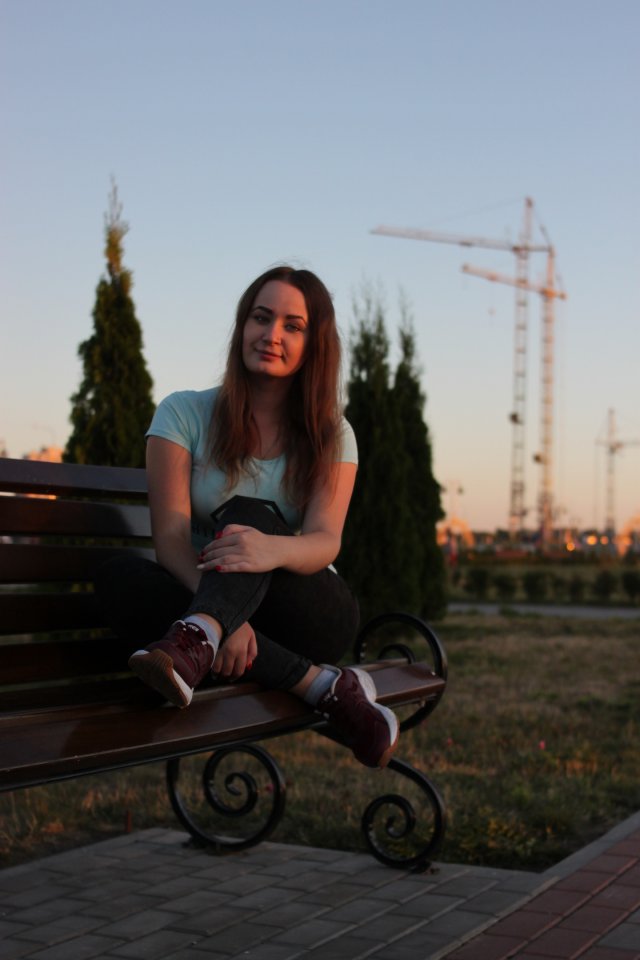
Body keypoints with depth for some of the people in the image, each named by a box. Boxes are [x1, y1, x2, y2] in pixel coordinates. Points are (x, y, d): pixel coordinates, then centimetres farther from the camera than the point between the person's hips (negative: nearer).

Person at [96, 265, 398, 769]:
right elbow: (170, 536, -12)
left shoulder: (332, 435, 4)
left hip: (304, 611, -1)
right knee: (120, 579, -31)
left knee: (248, 514, -27)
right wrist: (228, 616, -32)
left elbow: (325, 542, -14)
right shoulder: (185, 414, 1)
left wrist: (273, 549, -41)